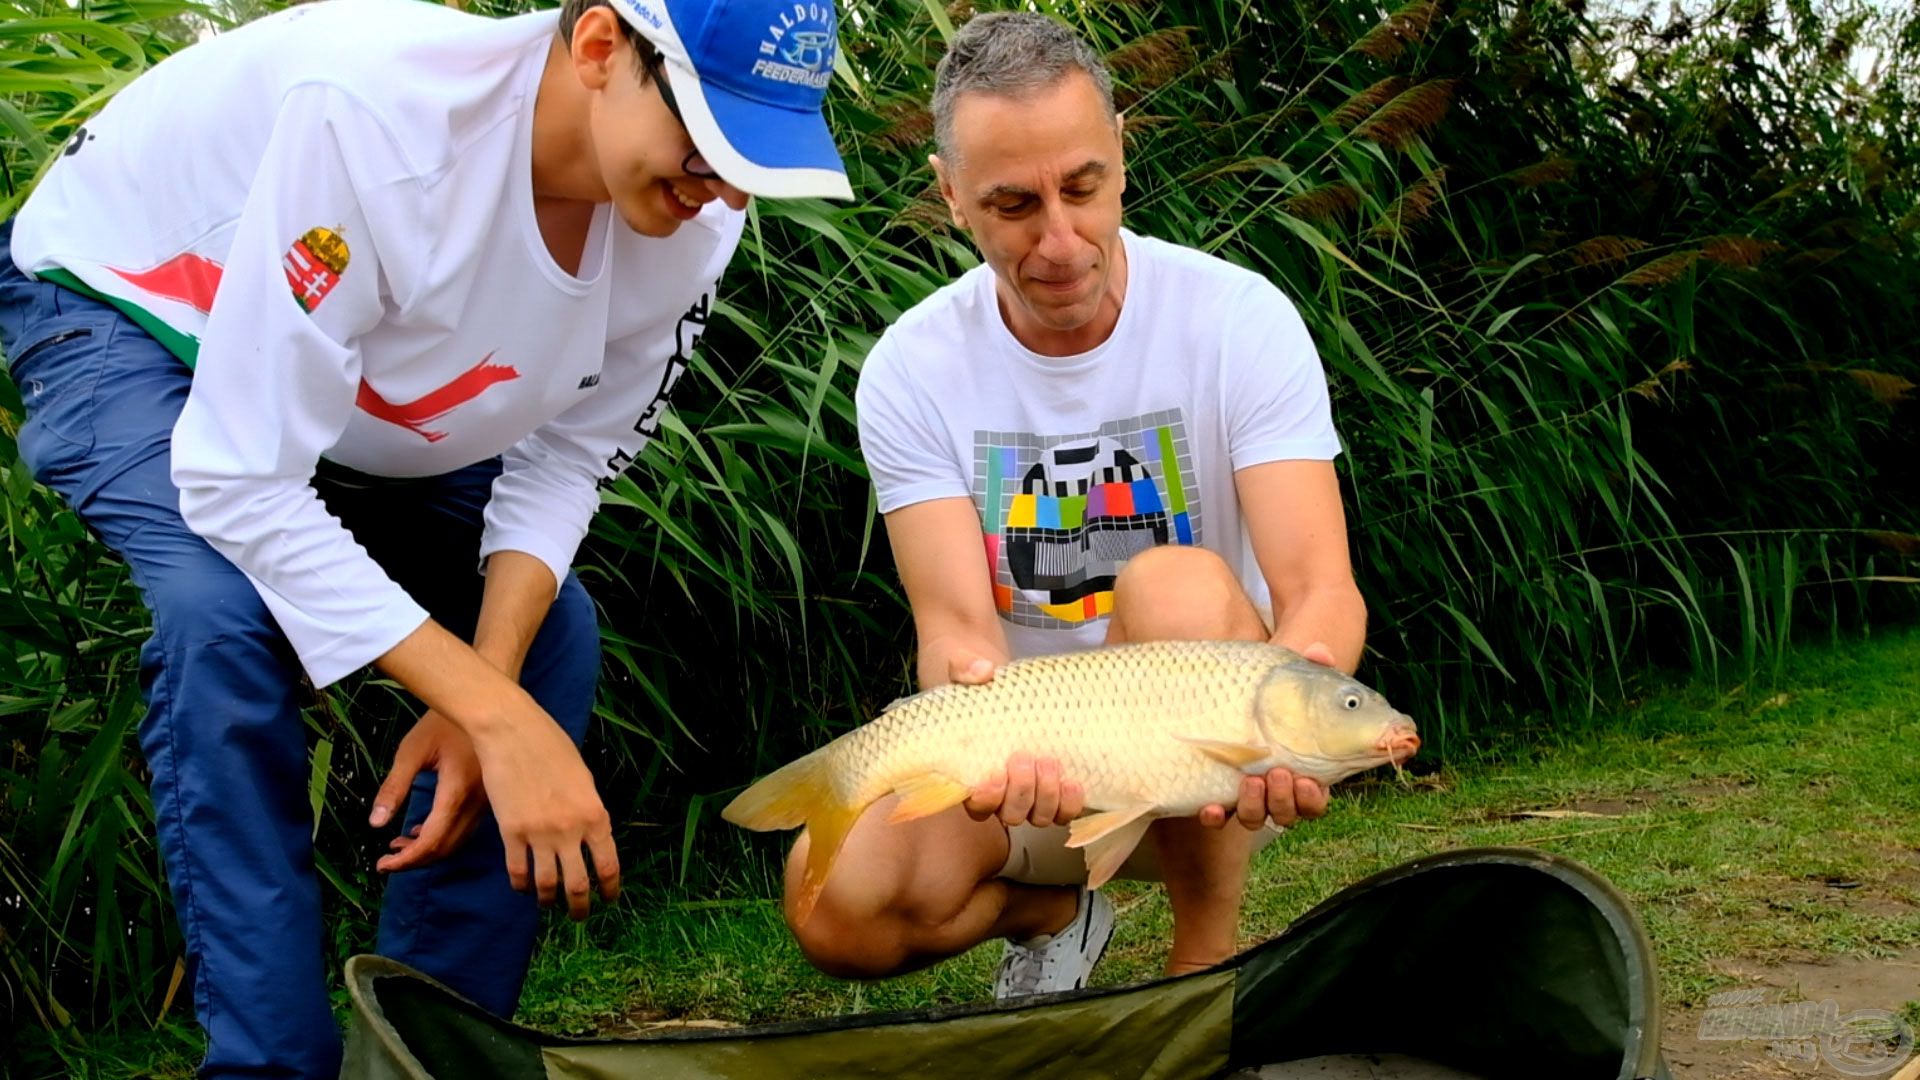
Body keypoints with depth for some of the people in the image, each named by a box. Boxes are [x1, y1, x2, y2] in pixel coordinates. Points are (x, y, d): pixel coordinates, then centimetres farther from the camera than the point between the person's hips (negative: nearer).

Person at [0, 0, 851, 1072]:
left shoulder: (695, 222, -24)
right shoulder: (376, 110, -43)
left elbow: (565, 462, -11)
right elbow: (240, 483, -40)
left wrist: (479, 700, -26)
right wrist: (496, 712, -43)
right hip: (122, 305, -6)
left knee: (551, 631, -7)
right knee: (228, 613, -31)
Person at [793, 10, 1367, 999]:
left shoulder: (1241, 320, -12)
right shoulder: (913, 370, -8)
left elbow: (1319, 585, -21)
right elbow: (957, 629, -17)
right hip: (1018, 744, 2)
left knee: (1179, 587, -34)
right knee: (836, 905, -26)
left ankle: (1206, 964, -14)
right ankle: (1050, 910, 10)